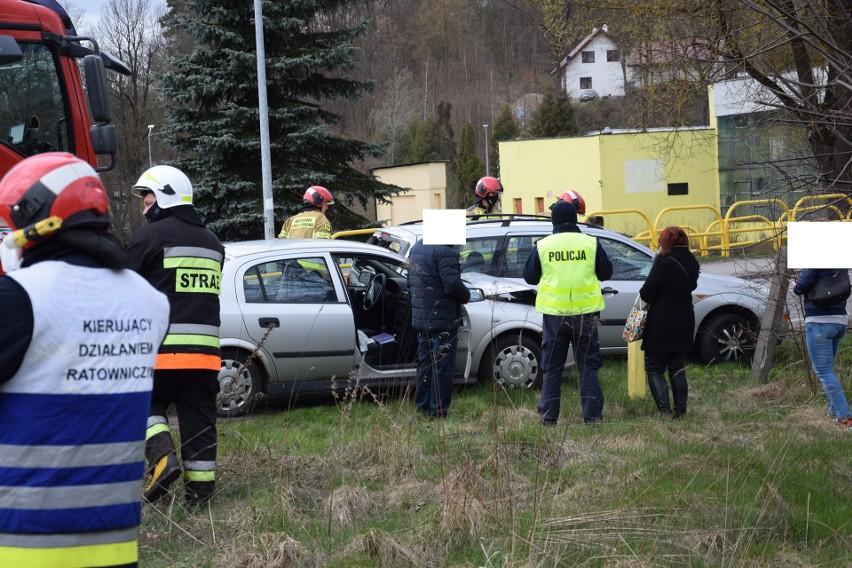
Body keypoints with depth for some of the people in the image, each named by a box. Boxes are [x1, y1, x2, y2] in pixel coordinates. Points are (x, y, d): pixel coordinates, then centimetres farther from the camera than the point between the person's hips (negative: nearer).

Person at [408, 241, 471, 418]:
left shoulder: (416, 248, 11)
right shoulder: (445, 250, -19)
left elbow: (410, 283, 18)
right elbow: (452, 284, -24)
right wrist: (466, 296, -6)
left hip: (420, 319, 9)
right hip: (443, 320, -8)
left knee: (425, 363, 17)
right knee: (442, 365, -2)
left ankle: (422, 406, 23)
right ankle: (438, 411, 0)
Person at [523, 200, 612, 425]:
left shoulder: (542, 246, -3)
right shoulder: (591, 244, -3)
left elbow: (529, 277, 6)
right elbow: (606, 272, 7)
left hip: (554, 313, 0)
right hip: (585, 313, 0)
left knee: (552, 367, 8)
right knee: (588, 366, 7)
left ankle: (548, 416, 8)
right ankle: (592, 415, 4)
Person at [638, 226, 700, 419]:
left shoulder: (664, 263, -17)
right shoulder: (691, 263, 5)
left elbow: (645, 294, -16)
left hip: (661, 328, -7)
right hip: (684, 325, 7)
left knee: (654, 369, 2)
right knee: (677, 368, 15)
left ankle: (665, 411, -9)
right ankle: (680, 410, 14)